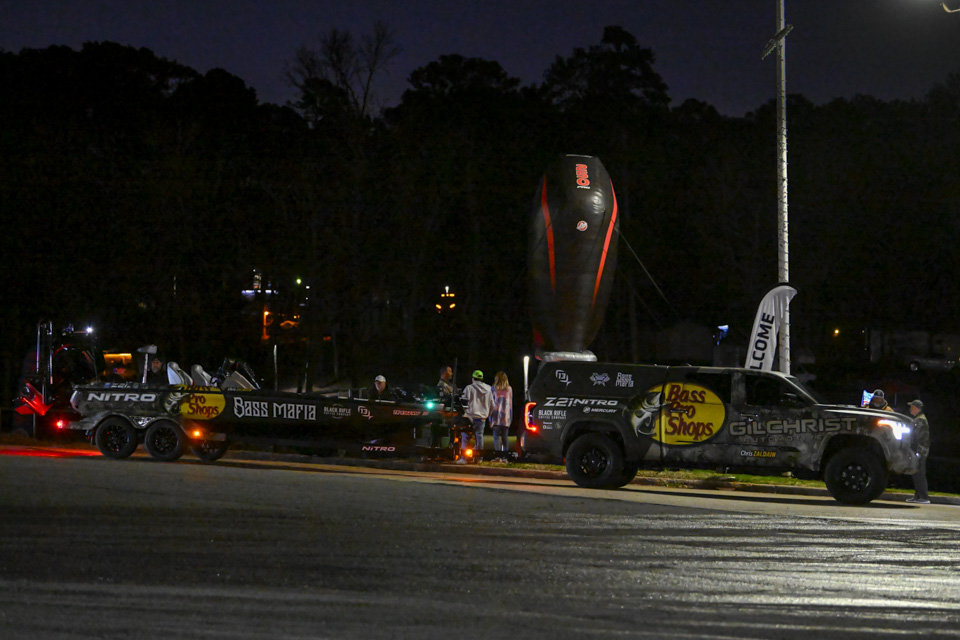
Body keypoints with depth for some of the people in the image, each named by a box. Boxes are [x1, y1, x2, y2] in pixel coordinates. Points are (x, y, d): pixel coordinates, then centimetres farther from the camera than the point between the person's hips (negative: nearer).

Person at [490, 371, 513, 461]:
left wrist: (490, 418, 2)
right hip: (506, 417, 3)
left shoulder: (494, 389, -3)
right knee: (505, 437, 6)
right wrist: (510, 417, 14)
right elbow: (510, 404, 9)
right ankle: (504, 457, 3)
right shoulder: (509, 389, 6)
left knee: (496, 437, -4)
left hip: (496, 416, -3)